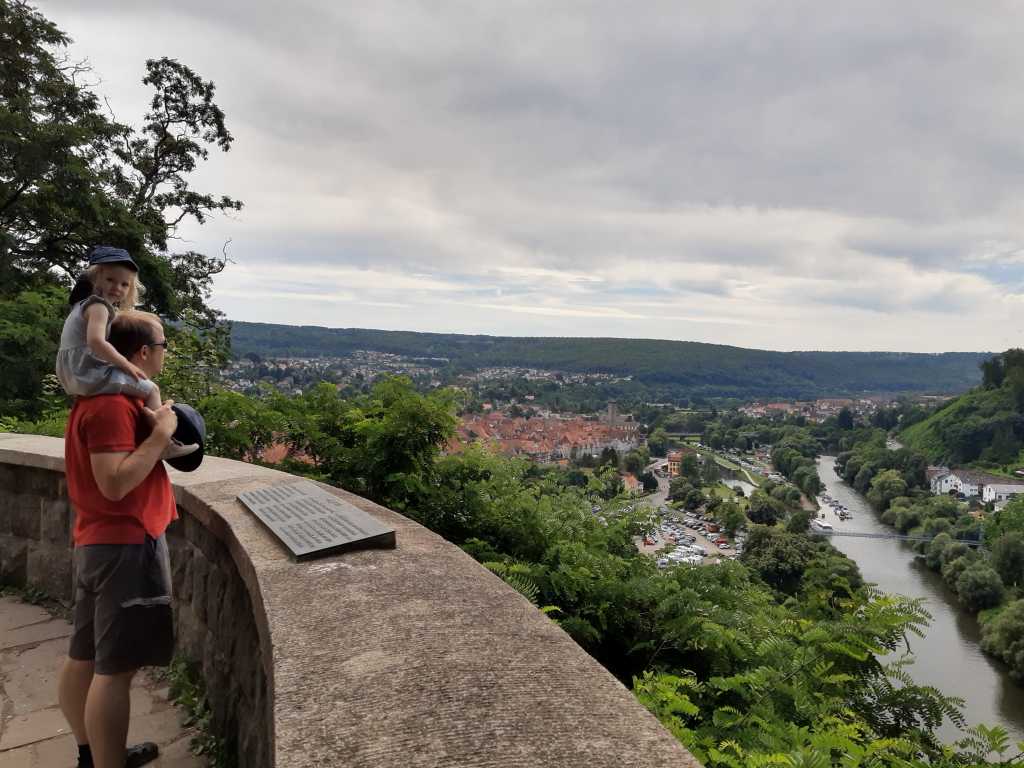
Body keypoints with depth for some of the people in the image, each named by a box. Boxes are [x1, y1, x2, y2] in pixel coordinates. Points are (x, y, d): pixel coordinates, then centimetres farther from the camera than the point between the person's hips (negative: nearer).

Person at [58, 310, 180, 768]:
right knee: (115, 667, -2)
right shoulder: (113, 403, -20)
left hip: (98, 542, 10)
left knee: (84, 657, 18)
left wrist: (152, 422, 6)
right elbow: (115, 483, -26)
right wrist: (161, 433, -19)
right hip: (126, 545, -10)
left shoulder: (102, 395, 12)